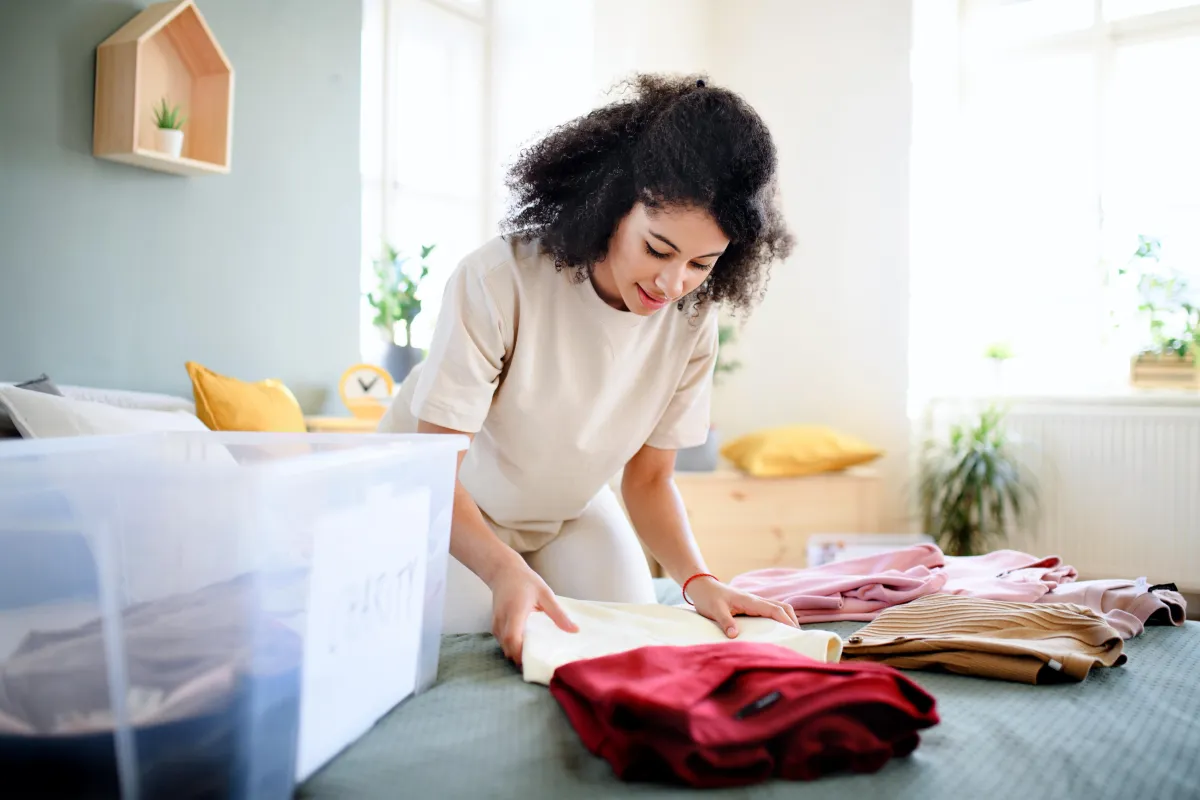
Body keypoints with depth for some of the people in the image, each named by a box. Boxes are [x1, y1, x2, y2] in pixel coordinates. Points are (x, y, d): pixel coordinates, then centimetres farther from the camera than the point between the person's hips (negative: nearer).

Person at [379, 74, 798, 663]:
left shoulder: (691, 318, -19)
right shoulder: (498, 281, -35)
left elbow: (648, 477, -10)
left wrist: (697, 579, -28)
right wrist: (503, 568, -50)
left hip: (571, 509, 4)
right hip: (438, 505, -3)